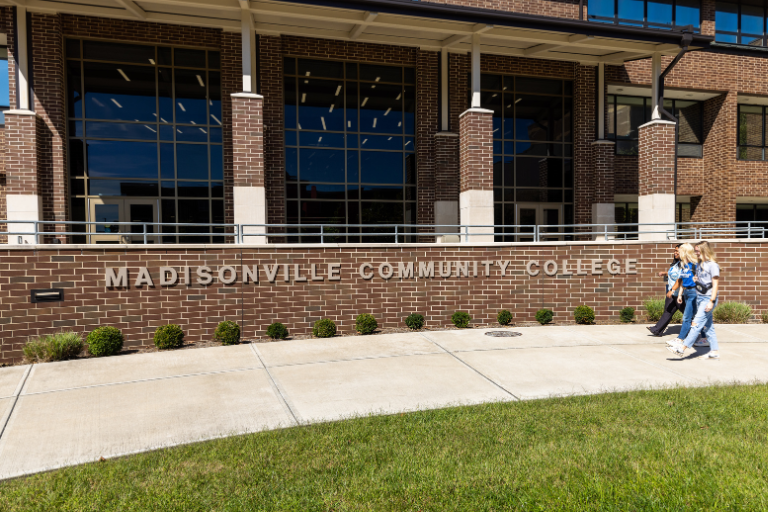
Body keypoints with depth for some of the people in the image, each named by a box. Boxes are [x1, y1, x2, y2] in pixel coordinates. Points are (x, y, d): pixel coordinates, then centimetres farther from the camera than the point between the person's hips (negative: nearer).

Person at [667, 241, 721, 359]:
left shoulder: (712, 265, -11)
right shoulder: (699, 264, 13)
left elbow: (715, 284, -13)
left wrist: (712, 301, -17)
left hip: (708, 299, -9)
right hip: (699, 297, 9)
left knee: (697, 323, -10)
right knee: (707, 326, 10)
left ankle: (683, 348, -13)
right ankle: (715, 351, 16)